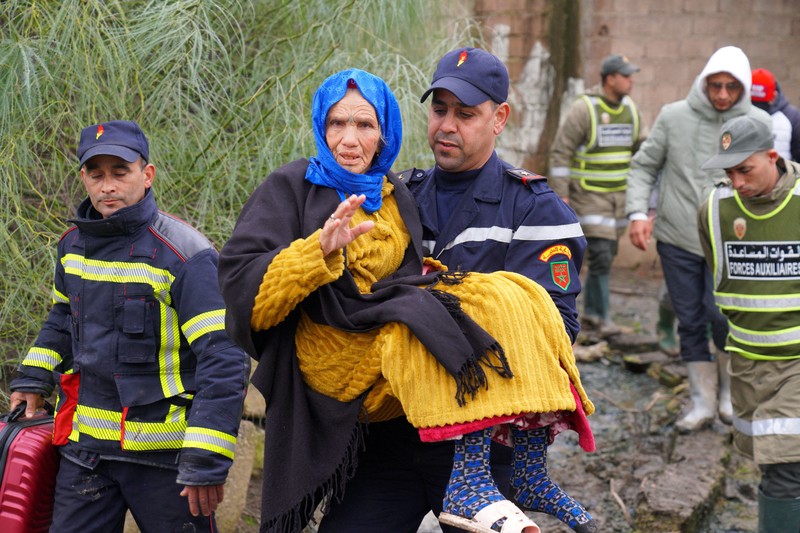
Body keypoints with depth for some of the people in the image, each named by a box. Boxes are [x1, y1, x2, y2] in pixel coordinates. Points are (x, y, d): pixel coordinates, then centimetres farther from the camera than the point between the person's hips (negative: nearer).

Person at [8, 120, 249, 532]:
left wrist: (206, 464, -24)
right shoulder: (73, 244, 6)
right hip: (84, 447, 6)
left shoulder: (184, 255, -17)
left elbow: (223, 361, -21)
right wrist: (34, 378, 15)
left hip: (163, 451, -6)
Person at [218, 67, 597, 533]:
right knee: (476, 309, -28)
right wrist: (320, 249, -23)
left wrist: (429, 278, 11)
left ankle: (529, 476, -17)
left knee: (516, 303, -13)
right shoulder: (291, 189, 2)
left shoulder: (395, 195, 20)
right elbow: (242, 286, -10)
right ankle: (469, 483, -37)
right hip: (335, 349, -7)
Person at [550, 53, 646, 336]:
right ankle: (603, 316, -4)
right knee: (600, 254, -12)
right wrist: (560, 194, -14)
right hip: (589, 195, -7)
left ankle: (590, 313, 22)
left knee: (606, 254, 11)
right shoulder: (584, 108, -13)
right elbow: (560, 151, -12)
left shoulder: (630, 109, 7)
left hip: (619, 195, 7)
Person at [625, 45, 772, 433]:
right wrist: (638, 212, -8)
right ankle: (703, 401, 22)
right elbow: (643, 167, 5)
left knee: (720, 313, -16)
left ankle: (731, 385, 11)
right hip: (676, 239, 2)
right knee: (690, 322, 7)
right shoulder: (674, 116, -1)